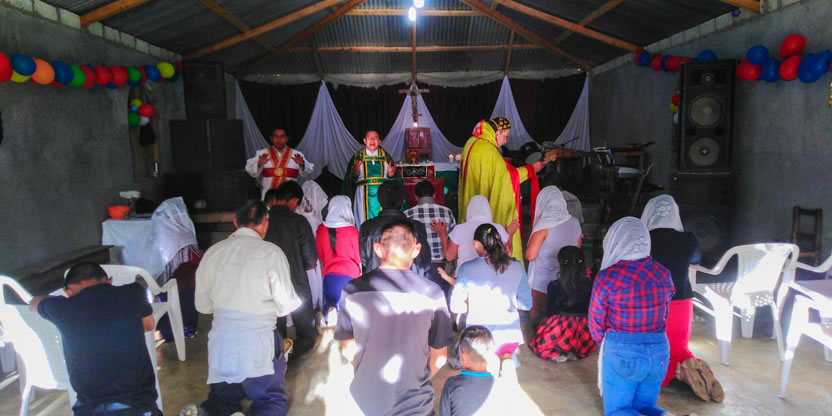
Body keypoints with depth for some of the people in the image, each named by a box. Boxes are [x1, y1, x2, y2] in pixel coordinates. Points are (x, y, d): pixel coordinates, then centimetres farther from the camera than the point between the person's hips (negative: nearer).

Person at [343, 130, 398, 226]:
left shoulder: (385, 156, 9)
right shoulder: (358, 156, 6)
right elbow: (349, 180, 0)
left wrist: (391, 175, -12)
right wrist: (354, 173, -19)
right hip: (364, 196, -1)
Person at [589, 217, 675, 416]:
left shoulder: (607, 277, -16)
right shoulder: (663, 274, -2)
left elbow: (596, 321, -5)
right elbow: (663, 316, 9)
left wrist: (606, 342, 15)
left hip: (622, 353, -4)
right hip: (659, 350, 5)